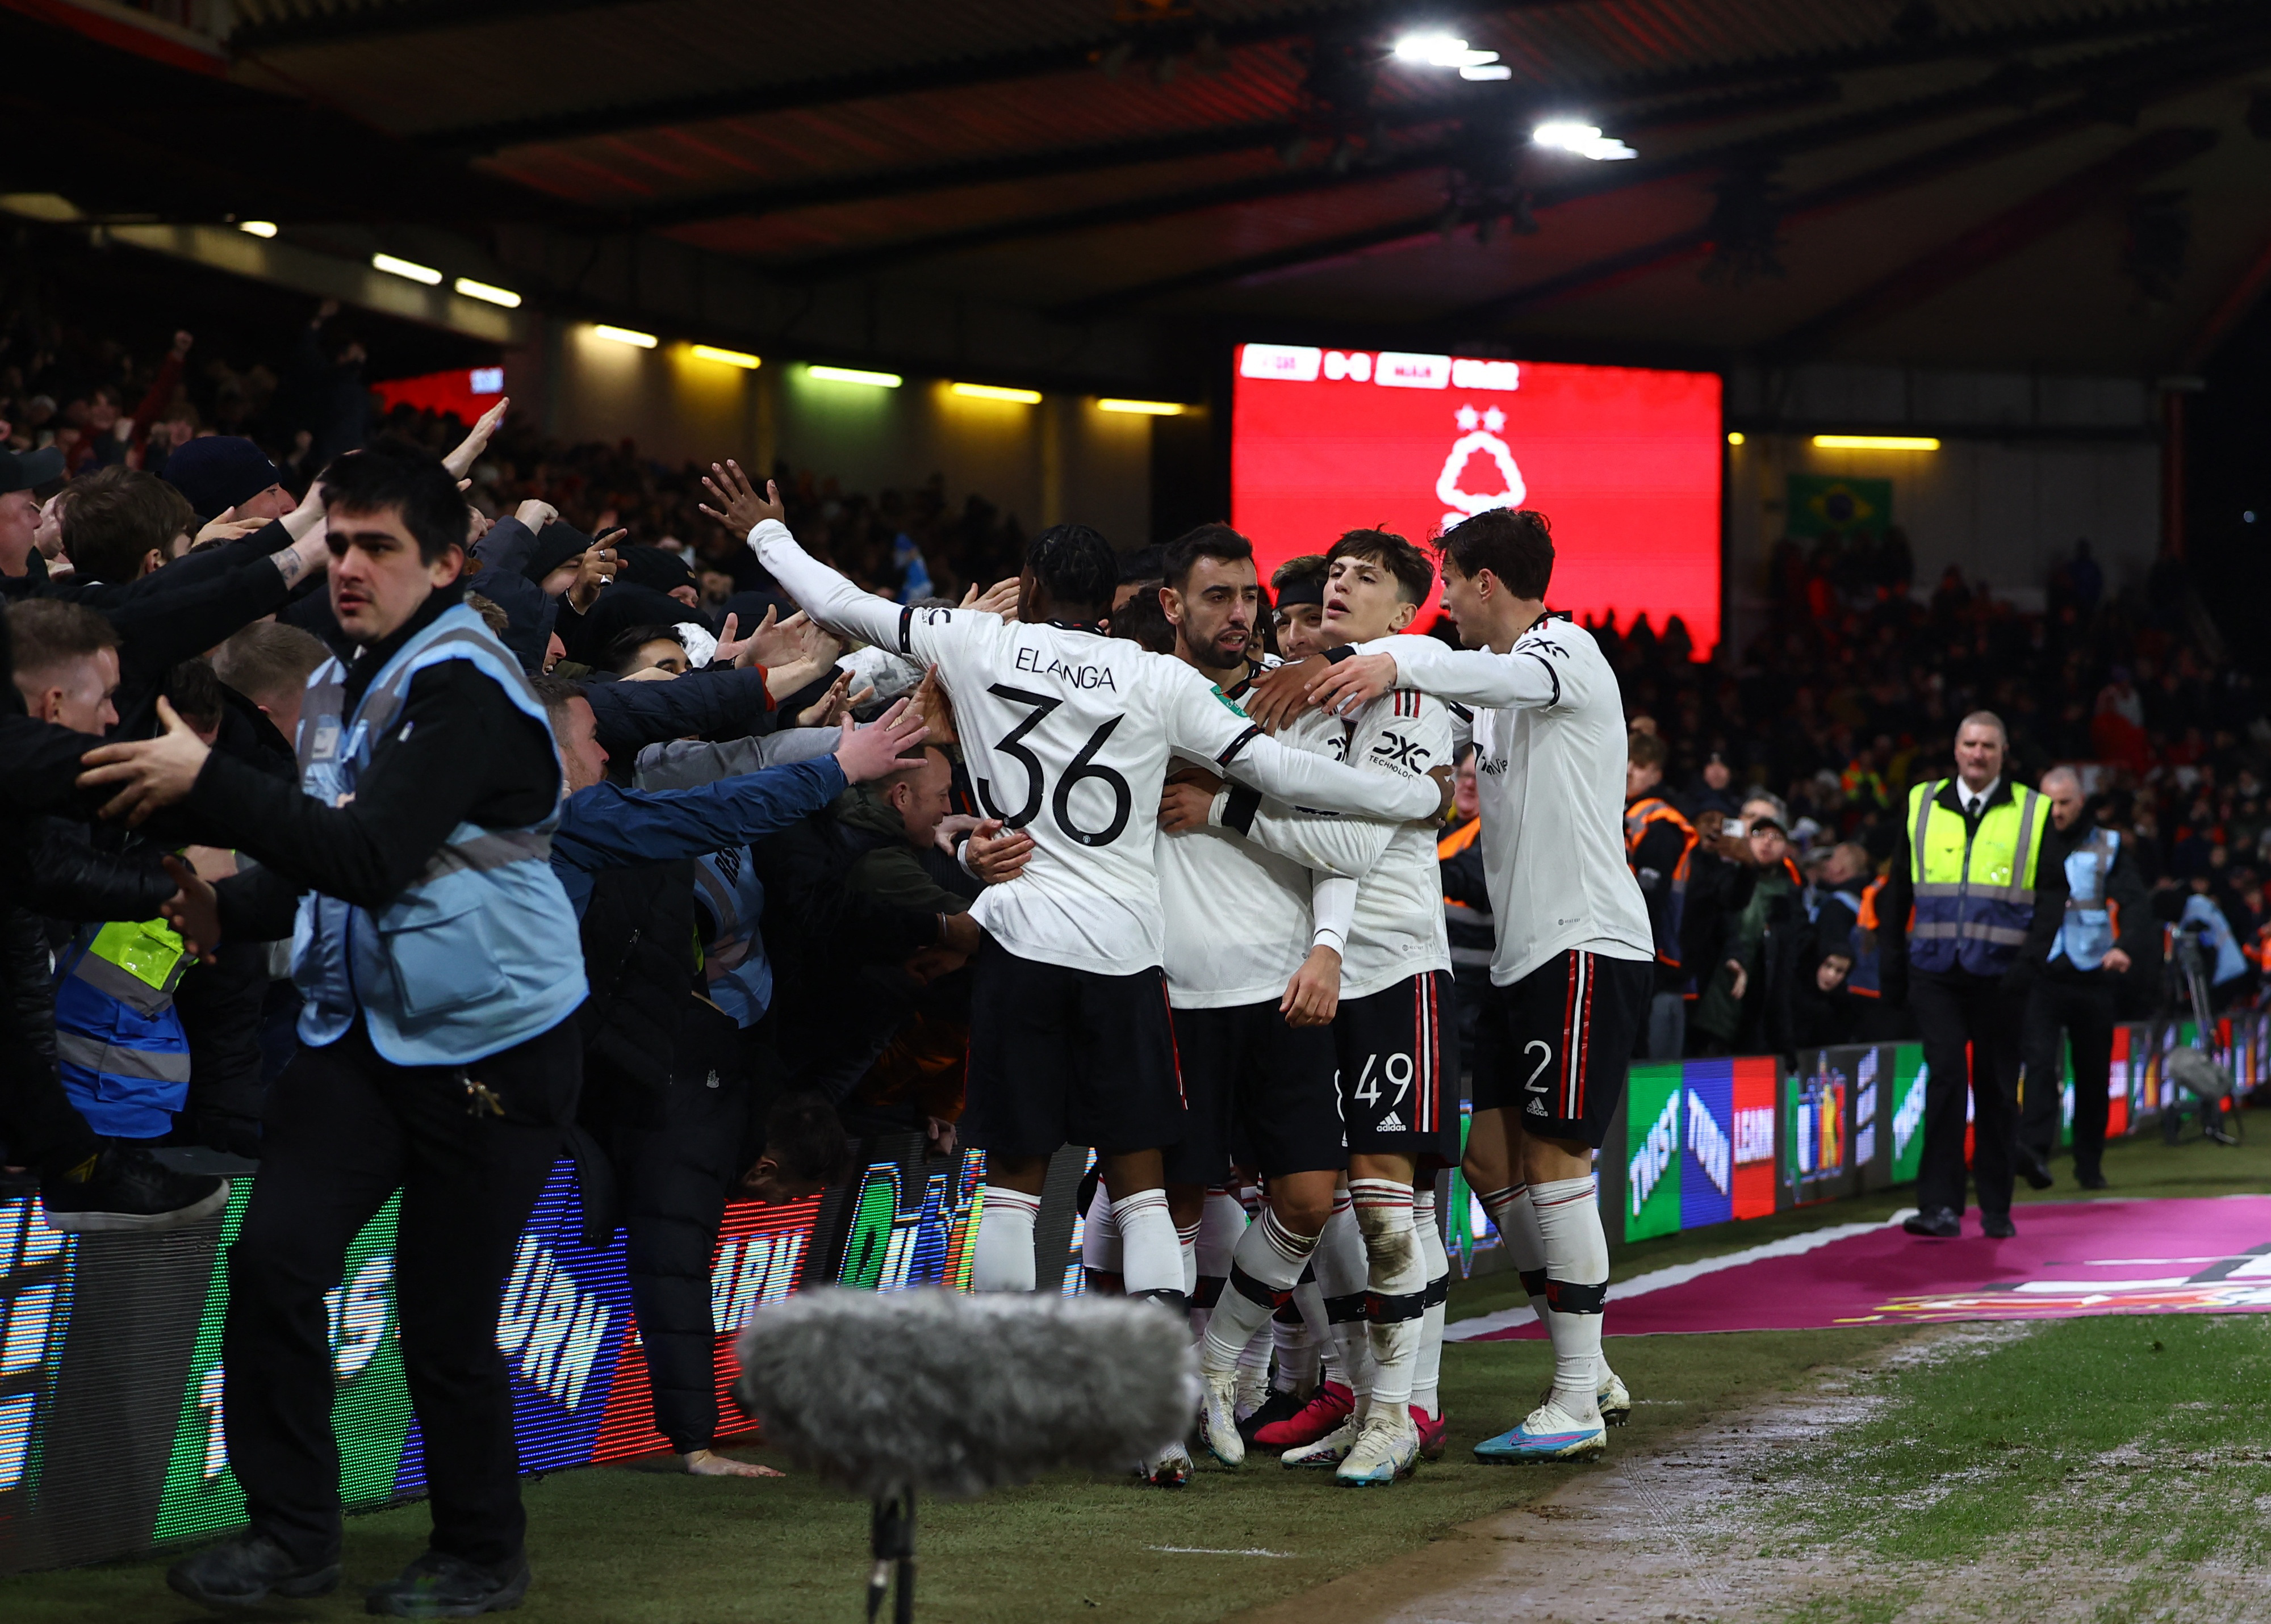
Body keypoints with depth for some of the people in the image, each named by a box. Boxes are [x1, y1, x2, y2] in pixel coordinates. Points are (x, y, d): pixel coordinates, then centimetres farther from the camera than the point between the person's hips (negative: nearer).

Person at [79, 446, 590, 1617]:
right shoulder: (341, 689, 11)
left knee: (445, 1315, -1)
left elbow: (374, 858, -28)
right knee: (273, 1255, -10)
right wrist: (228, 910, 2)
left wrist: (208, 782, -29)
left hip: (491, 1045, -7)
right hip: (362, 1027, 7)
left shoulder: (465, 687, -17)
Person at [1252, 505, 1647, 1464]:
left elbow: (1509, 675, -32)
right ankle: (1587, 1372, 16)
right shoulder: (1491, 678, 20)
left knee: (1552, 1157, -9)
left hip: (1588, 944, -9)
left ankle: (1577, 1405, -6)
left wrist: (1391, 662, -49)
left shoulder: (1565, 650, -10)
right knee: (1494, 1160, 8)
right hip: (1525, 952, 9)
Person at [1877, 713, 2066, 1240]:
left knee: (1997, 1088, 6)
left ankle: (1996, 1210, 17)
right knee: (1946, 1074, -13)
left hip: (1999, 975, 0)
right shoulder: (1922, 806, 10)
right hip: (1935, 972, 0)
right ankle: (1941, 1206, -13)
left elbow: (2052, 894, 2)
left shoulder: (2033, 814, 5)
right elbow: (1897, 891, 14)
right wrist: (1890, 962, 8)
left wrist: (2031, 960, -10)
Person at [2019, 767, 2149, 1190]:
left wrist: (2126, 946, -20)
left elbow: (2137, 902, -1)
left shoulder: (2106, 847, 8)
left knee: (2094, 1074, 6)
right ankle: (2034, 1148, -30)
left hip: (2091, 976, 1)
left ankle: (2090, 1163, 17)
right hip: (2041, 976, -1)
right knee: (2040, 1059, -19)